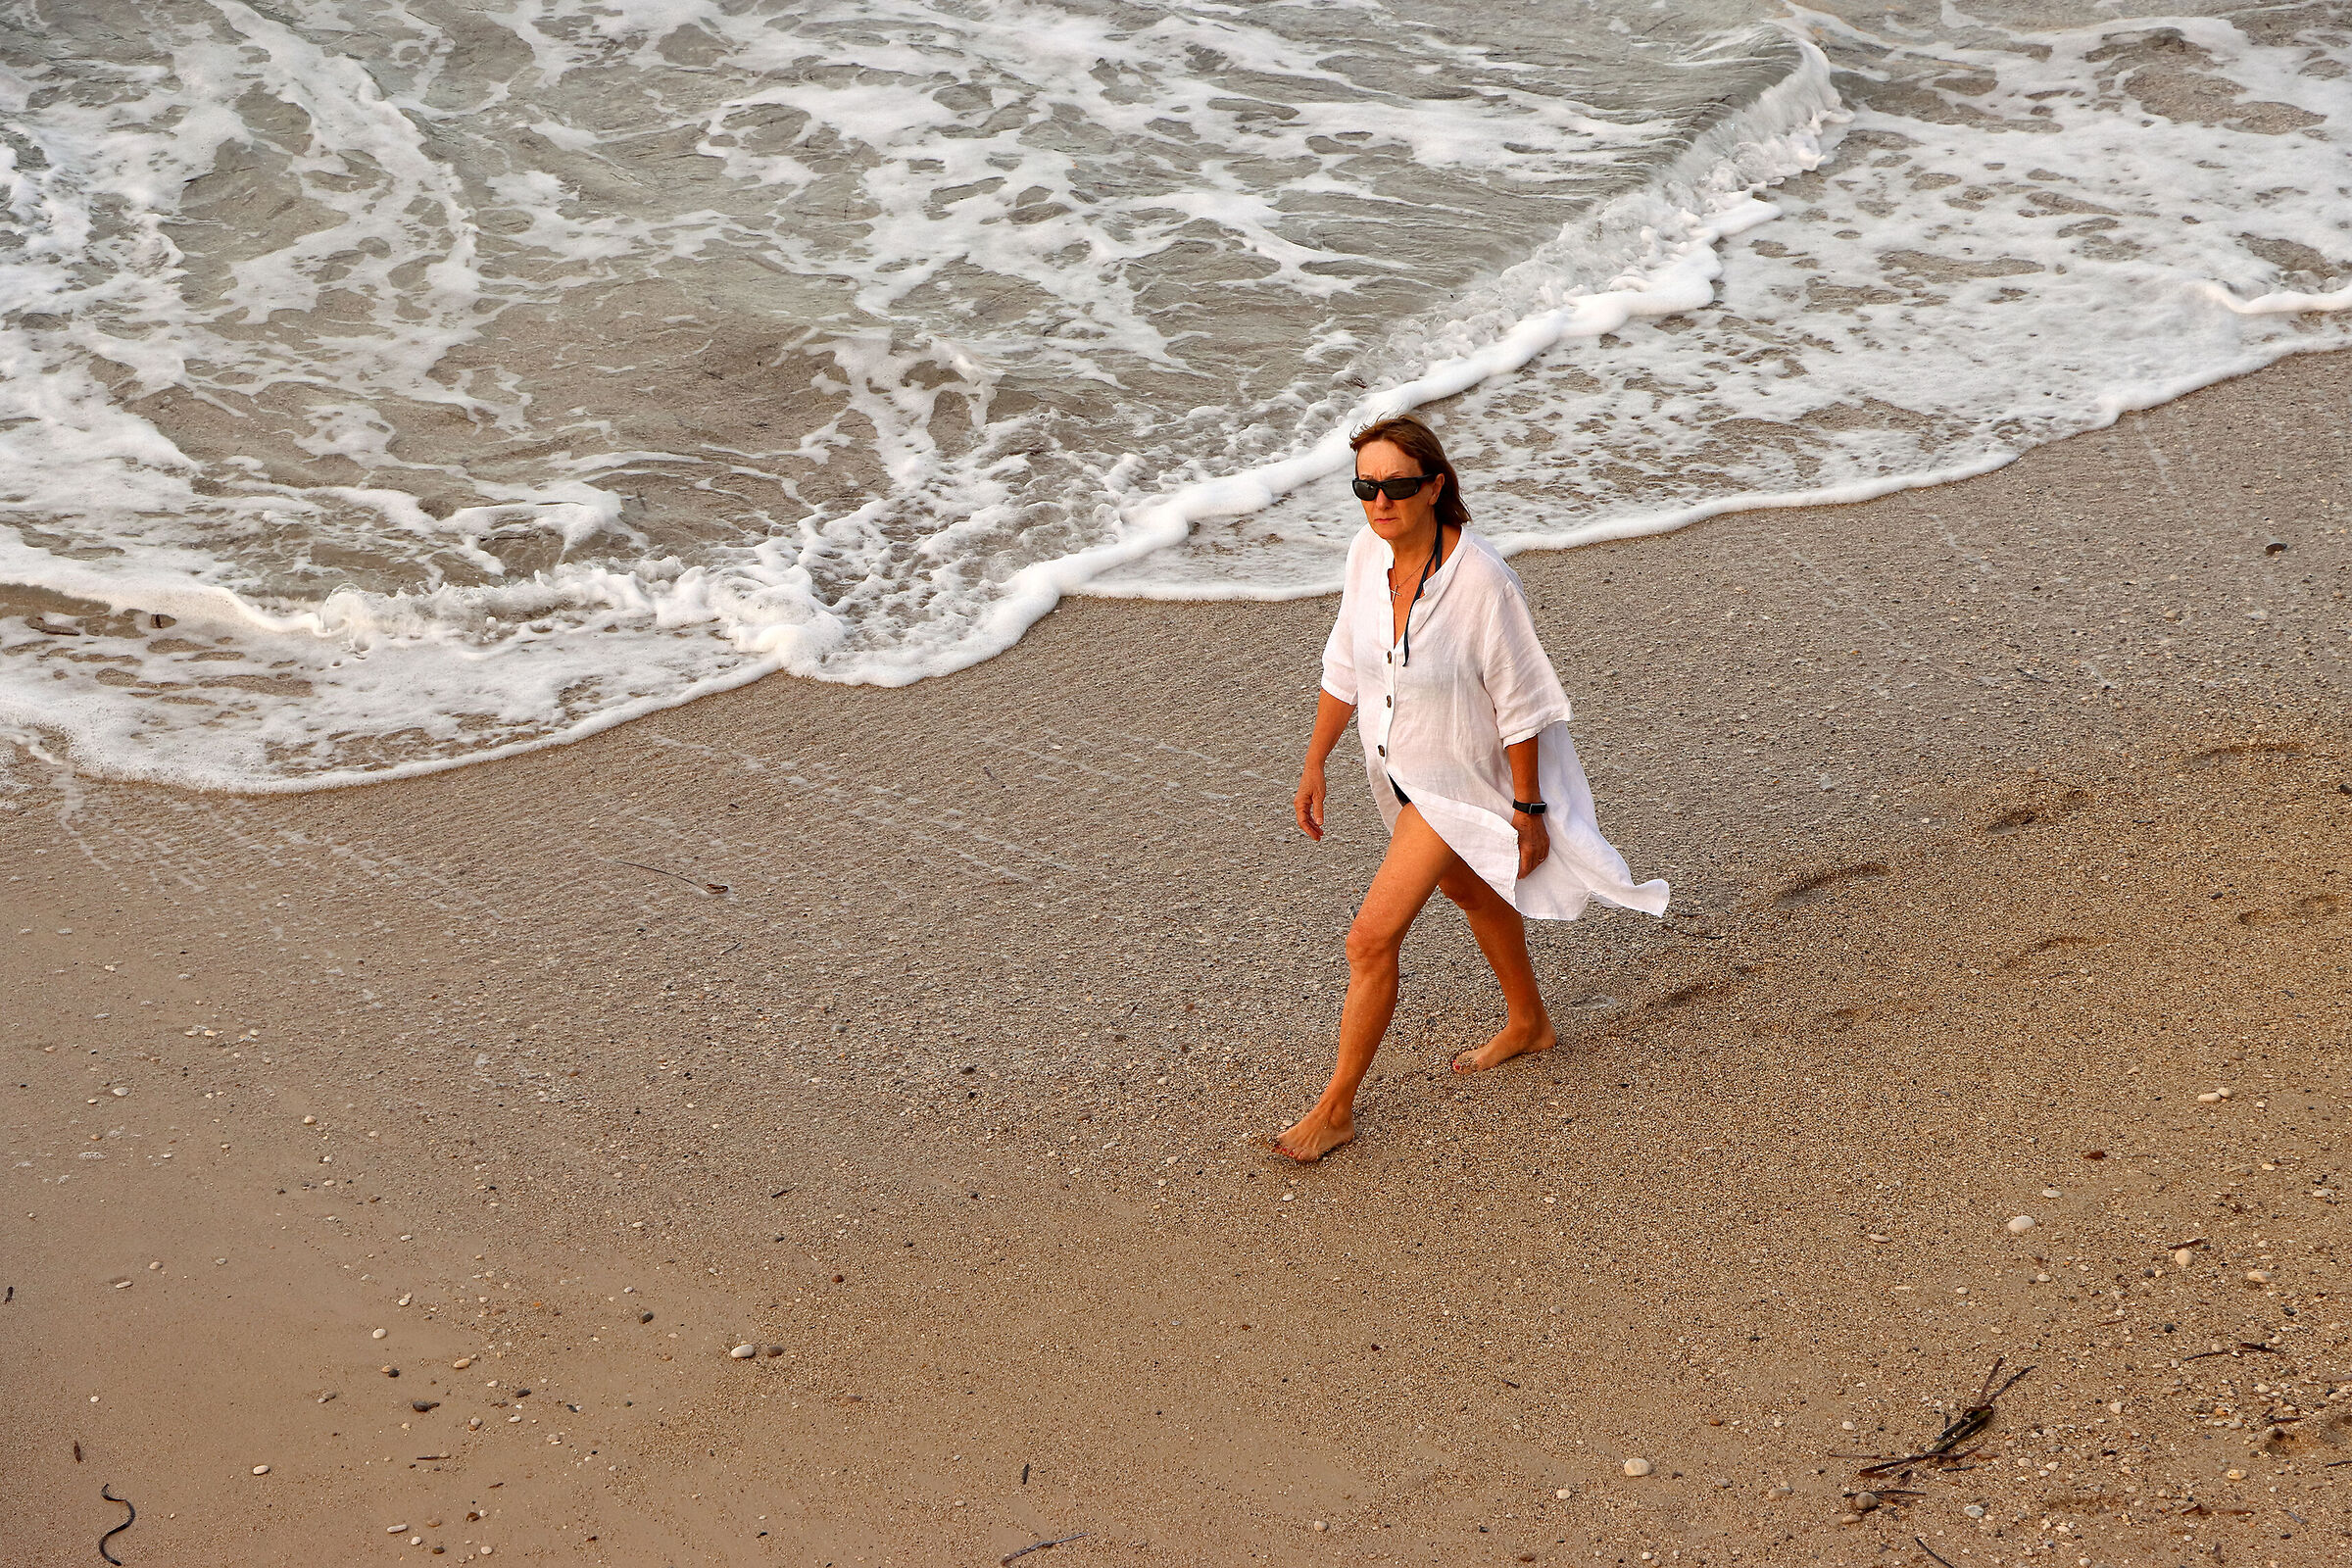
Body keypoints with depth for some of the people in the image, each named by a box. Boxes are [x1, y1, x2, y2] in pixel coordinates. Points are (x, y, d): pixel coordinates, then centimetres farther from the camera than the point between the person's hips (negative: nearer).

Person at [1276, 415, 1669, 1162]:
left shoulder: (1482, 580, -33)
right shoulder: (1368, 551, -15)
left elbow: (1521, 705, -23)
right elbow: (1344, 666, 0)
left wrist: (1528, 812, -17)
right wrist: (1314, 764, 4)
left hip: (1460, 780, -7)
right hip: (1397, 764, 7)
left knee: (1372, 938, -8)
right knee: (1469, 889, 29)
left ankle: (1336, 1108, 10)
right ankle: (1527, 1023, 55)